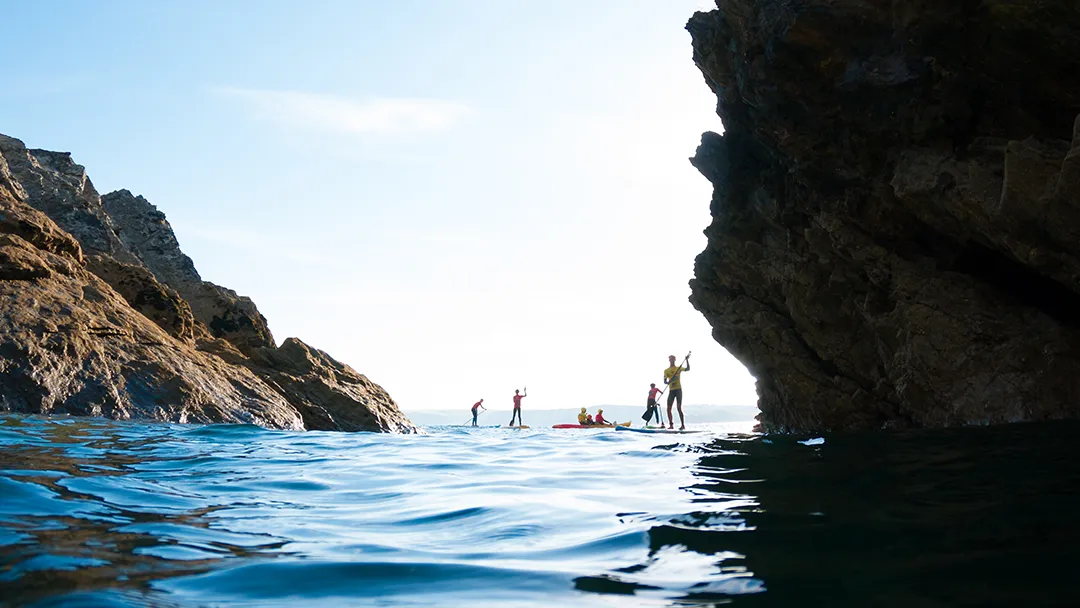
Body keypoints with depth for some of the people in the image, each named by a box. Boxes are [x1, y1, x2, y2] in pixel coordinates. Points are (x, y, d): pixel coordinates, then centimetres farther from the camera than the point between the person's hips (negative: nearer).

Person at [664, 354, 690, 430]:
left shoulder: (679, 368, 6)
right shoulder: (666, 371, 10)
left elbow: (687, 369, -10)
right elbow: (664, 381, 2)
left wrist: (687, 360, -19)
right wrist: (668, 382, -21)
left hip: (678, 389, -3)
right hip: (671, 390, 3)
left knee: (679, 408, -11)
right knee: (668, 409, -2)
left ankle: (683, 425, -8)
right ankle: (671, 425, 7)